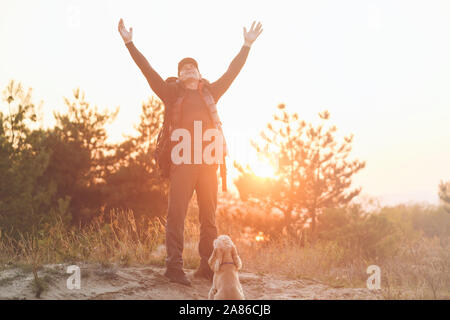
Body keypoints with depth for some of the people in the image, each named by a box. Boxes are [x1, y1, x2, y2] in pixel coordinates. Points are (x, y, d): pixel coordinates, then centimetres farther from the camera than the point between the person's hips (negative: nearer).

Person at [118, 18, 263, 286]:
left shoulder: (210, 93, 20)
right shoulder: (173, 94, 12)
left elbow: (232, 72, 23)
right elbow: (148, 71, 6)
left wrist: (247, 45, 24)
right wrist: (130, 43, 0)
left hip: (208, 161, 4)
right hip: (182, 161, -3)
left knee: (209, 215, 4)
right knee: (177, 213, -8)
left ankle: (208, 266, 9)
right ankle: (174, 266, -7)